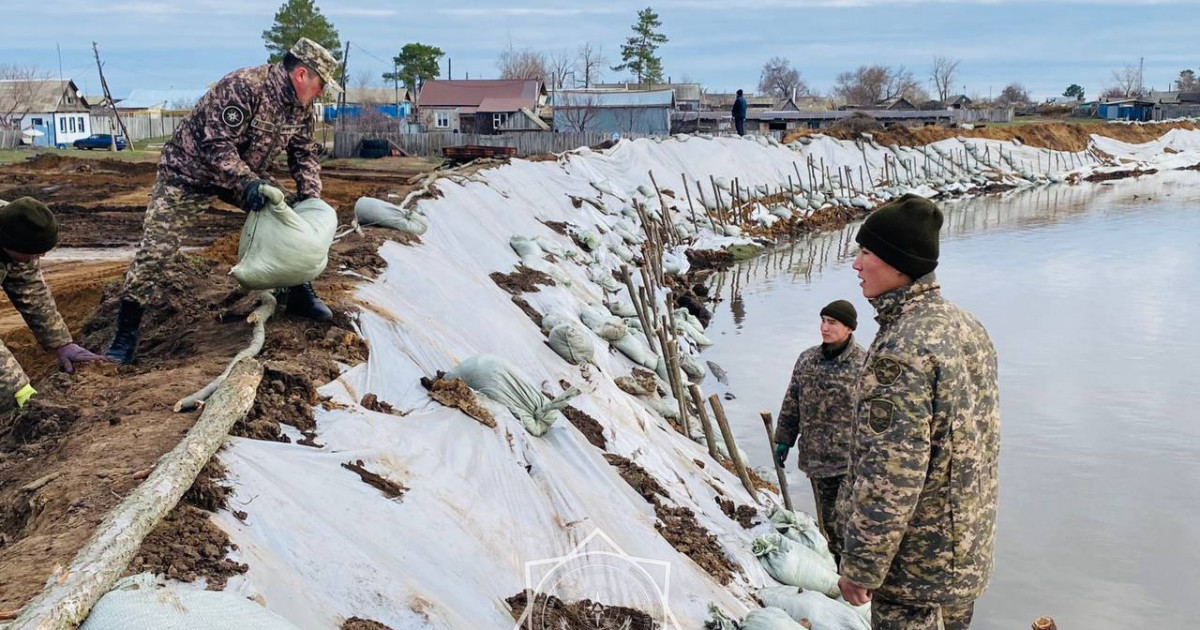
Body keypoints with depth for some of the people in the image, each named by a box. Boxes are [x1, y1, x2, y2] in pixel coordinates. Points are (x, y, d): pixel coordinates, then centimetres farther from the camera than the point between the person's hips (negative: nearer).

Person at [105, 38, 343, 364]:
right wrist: (247, 183, -41)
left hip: (246, 174, 8)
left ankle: (299, 295, 15)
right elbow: (216, 143, -34)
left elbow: (304, 153, 2)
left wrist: (310, 196, -12)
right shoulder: (243, 86, -31)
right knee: (155, 248, -13)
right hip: (189, 171, -7)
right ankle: (126, 333, -5)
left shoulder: (301, 108, -5)